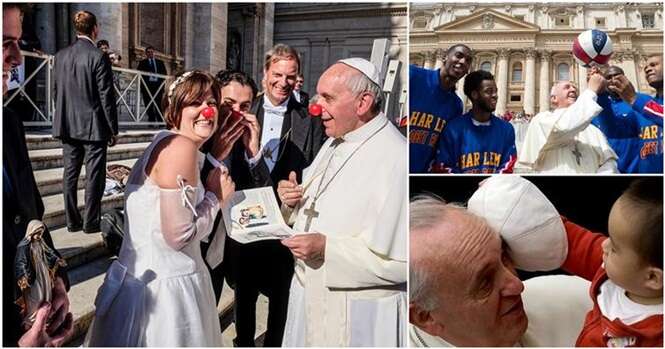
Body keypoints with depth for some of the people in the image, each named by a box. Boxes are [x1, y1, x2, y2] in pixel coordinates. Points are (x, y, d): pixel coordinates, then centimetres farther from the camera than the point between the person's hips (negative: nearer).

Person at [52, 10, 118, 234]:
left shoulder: (61, 56, 4)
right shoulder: (98, 58, -14)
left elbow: (58, 91, 10)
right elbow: (106, 97, -13)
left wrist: (63, 120, 19)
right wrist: (113, 129, -6)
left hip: (67, 126, 6)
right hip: (94, 126, -6)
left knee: (70, 175, 12)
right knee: (94, 176, 3)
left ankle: (72, 221, 20)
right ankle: (91, 223, 9)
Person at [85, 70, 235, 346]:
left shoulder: (166, 143, 10)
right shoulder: (182, 146, -19)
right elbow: (178, 234, -23)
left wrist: (216, 157, 10)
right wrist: (215, 197, -9)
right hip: (164, 288, -9)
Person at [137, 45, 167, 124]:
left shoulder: (160, 62, 20)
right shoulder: (142, 63, 14)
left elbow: (164, 73, 15)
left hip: (158, 84, 1)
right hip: (147, 85, -1)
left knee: (159, 104, -5)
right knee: (149, 104, -4)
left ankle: (160, 121, -4)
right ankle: (151, 121, -1)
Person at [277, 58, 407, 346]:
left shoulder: (396, 159, -23)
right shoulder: (335, 144, 6)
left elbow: (402, 259, -26)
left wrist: (327, 247, -26)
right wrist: (293, 201, -4)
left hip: (359, 312, -7)